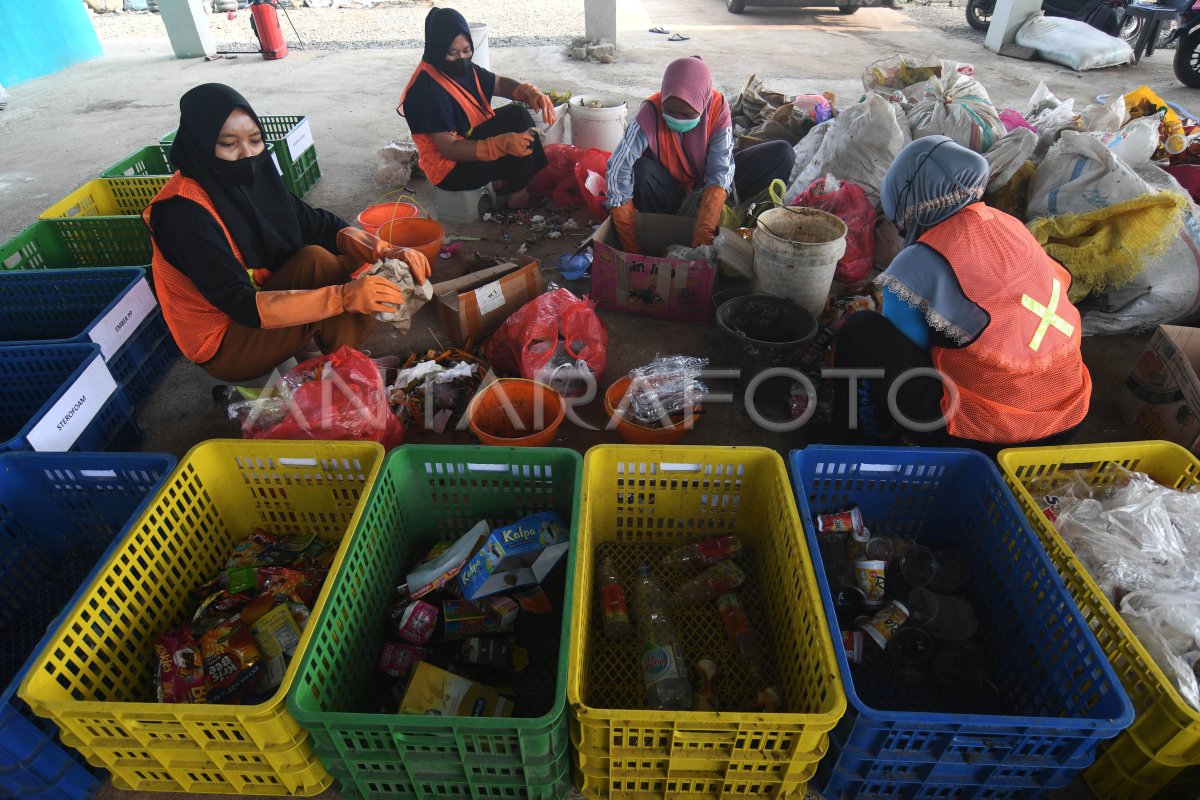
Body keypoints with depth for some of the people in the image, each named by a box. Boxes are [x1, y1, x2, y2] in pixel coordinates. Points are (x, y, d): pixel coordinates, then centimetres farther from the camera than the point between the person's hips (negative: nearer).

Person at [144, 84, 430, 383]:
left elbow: (318, 224, -5)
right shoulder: (182, 213, -26)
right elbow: (241, 305, -33)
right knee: (316, 261, -26)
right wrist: (344, 296, -43)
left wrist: (386, 251, -24)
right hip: (224, 346, -7)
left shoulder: (251, 178, -6)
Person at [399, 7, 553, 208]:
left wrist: (531, 93, -15)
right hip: (449, 168, -9)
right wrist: (503, 144, -39)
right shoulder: (427, 89, -26)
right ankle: (518, 191, 2)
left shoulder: (463, 68, -1)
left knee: (517, 115, -6)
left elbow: (500, 83, 8)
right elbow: (449, 149, -29)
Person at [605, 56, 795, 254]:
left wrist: (704, 233, -36)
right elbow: (618, 169, -33)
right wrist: (631, 248, -37)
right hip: (670, 191, -1)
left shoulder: (718, 107, -21)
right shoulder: (651, 112, -26)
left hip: (705, 188, 2)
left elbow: (720, 172, -24)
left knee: (782, 154, -14)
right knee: (641, 169, -37)